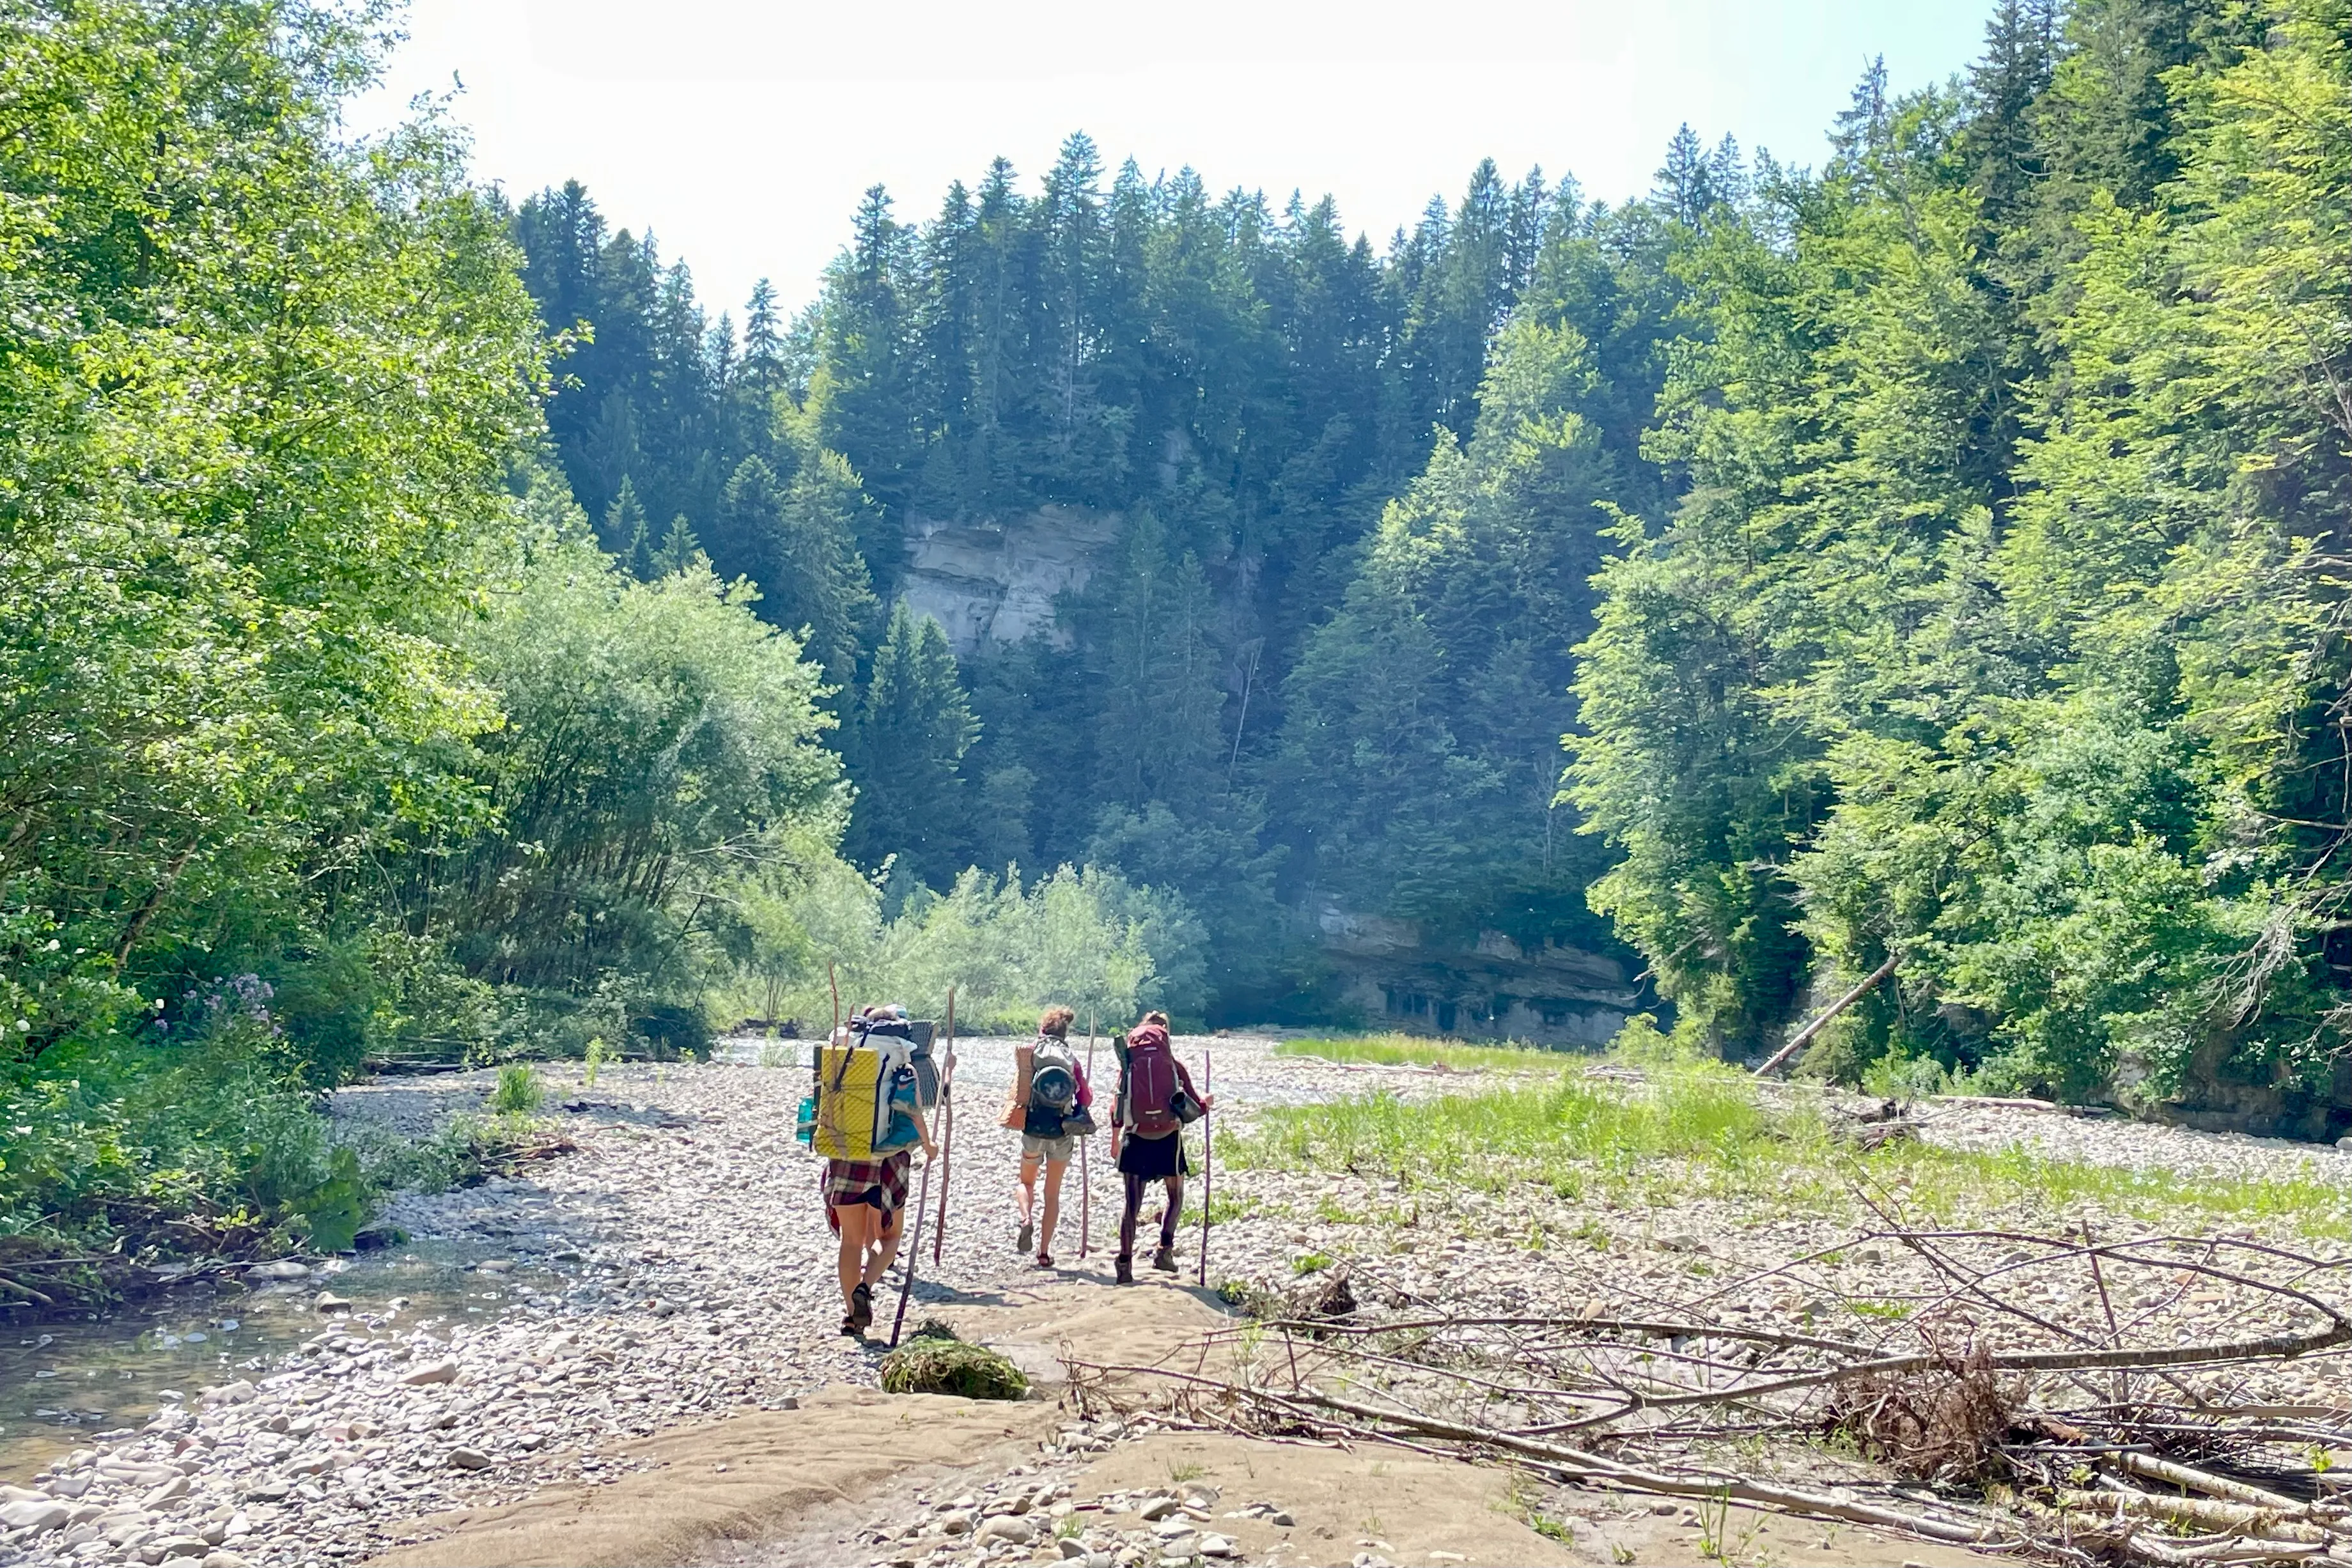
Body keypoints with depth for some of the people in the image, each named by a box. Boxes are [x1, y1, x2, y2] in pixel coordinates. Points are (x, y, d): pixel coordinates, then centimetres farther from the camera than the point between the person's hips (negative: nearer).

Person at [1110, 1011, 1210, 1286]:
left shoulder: (1128, 1066, 2)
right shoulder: (1174, 1066, 0)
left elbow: (1117, 1108, 4)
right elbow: (1194, 1105, 1)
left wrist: (1115, 1140, 17)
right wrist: (1206, 1101, 25)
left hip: (1135, 1138, 1)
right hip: (1168, 1139, -1)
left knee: (1132, 1203, 5)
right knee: (1175, 1197, 18)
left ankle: (1125, 1263, -1)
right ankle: (1165, 1250, 2)